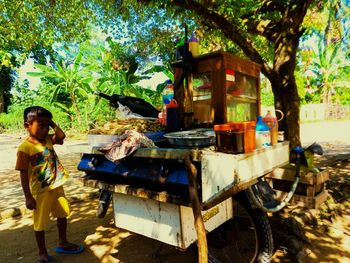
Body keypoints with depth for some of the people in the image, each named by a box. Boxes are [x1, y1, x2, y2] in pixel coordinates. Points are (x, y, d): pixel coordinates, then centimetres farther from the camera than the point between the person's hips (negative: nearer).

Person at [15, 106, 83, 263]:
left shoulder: (48, 139, 0)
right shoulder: (25, 148, -19)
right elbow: (24, 174, -17)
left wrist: (52, 124, -4)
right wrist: (28, 197, -17)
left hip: (57, 186, 7)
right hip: (41, 191, -7)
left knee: (62, 215, 20)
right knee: (40, 223, 11)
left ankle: (63, 243, 40)